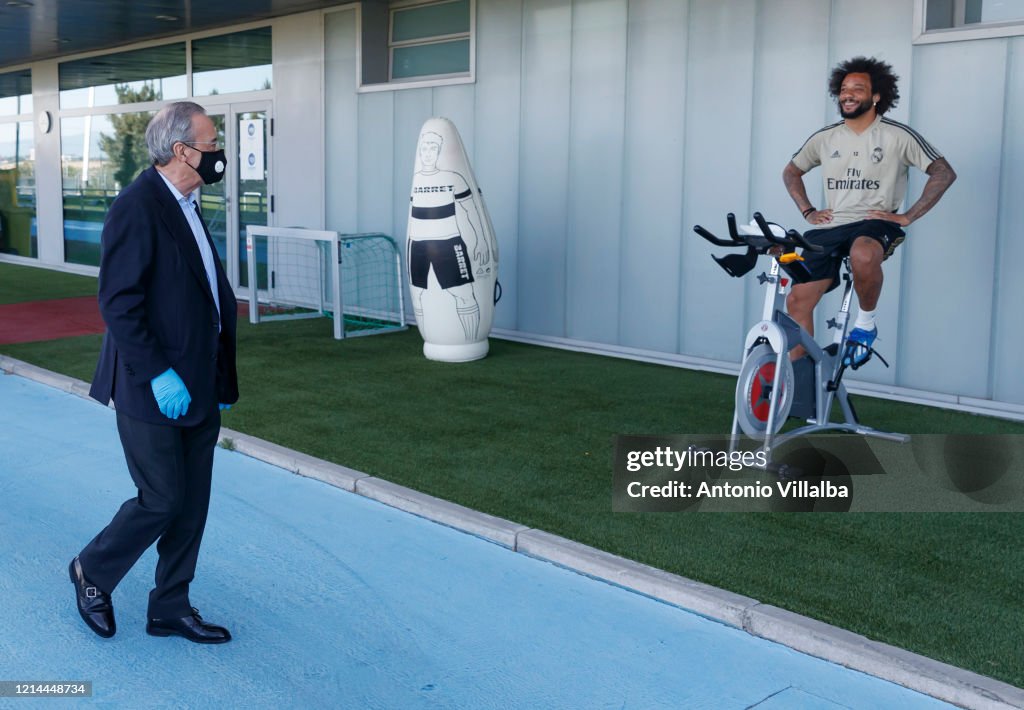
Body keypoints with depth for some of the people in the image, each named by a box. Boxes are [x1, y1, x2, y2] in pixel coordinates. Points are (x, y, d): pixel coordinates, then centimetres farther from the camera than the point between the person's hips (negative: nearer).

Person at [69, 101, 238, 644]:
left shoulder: (186, 206, 12)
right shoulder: (136, 208, -16)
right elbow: (118, 304, -20)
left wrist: (222, 375, 15)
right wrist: (157, 375, -22)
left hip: (197, 388, 9)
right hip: (154, 392, -9)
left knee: (192, 503, 13)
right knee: (161, 501, 1)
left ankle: (170, 608, 27)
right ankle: (92, 572, 27)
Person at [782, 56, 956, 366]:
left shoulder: (898, 136, -3)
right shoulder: (824, 138, 9)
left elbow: (944, 173, -3)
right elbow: (791, 171, 24)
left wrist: (907, 216, -9)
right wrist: (807, 211, 10)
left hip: (875, 223, -4)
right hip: (830, 228, 5)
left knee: (863, 255, -41)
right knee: (797, 300, -7)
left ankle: (866, 323, -13)